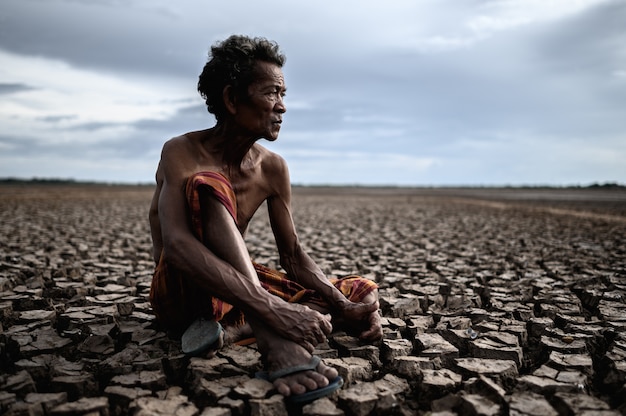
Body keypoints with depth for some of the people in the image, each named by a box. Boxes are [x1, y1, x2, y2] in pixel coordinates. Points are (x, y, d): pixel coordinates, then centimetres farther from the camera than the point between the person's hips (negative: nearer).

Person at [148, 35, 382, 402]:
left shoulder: (273, 168, -1)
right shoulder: (182, 153, -17)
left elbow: (293, 256, 0)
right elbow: (175, 244, -34)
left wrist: (345, 307, -18)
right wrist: (268, 307, -45)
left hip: (243, 289, 6)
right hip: (180, 295, -6)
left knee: (363, 291, -3)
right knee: (208, 186, -32)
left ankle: (235, 327, -22)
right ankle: (276, 342, -43)